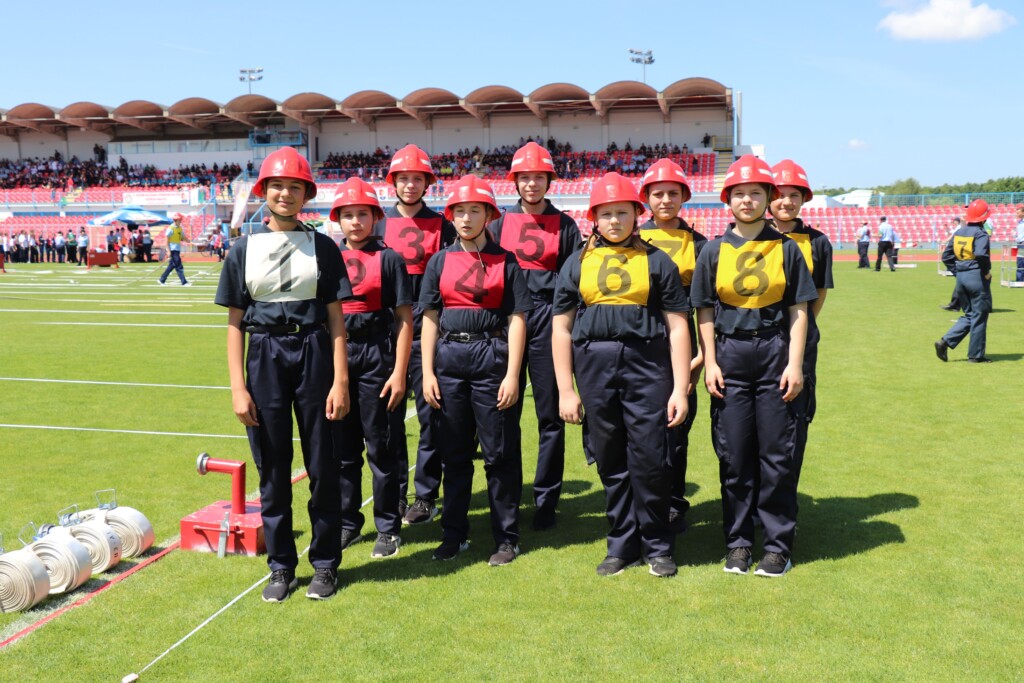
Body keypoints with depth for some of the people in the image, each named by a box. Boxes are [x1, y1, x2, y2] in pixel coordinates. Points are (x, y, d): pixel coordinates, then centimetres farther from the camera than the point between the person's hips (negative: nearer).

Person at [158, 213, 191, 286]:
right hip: (172, 250, -9)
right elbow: (167, 240, -12)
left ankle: (162, 280, 25)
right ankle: (184, 282, -9)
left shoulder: (180, 228, 12)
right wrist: (168, 251, -18)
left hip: (178, 249, 9)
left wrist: (187, 240, -8)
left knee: (172, 266, 15)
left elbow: (183, 238, 15)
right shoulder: (170, 229, -11)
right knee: (179, 266, -9)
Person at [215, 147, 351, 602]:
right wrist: (238, 387, -2)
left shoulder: (322, 247, 3)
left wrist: (340, 381, -5)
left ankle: (325, 563, 21)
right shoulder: (244, 249, 6)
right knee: (272, 469, 8)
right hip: (264, 358, 1)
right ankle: (281, 566, 23)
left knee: (322, 466, 5)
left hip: (313, 355, -1)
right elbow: (235, 323, 5)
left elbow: (336, 319, 1)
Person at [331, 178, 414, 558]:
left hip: (375, 355, -4)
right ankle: (348, 523, 26)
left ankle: (388, 527, 15)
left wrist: (399, 372, -10)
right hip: (336, 355, 4)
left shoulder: (388, 259, -3)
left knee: (379, 445, 3)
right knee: (342, 445, 12)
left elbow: (405, 320, -5)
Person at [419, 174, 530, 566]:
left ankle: (506, 537, 14)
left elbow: (517, 319, -1)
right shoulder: (441, 261, 9)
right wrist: (427, 372, 1)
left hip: (492, 357, -2)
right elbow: (430, 318, 8)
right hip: (449, 358, 3)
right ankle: (454, 534, 22)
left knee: (499, 454, 2)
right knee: (453, 452, 10)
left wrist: (512, 374, -8)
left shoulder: (505, 261, 3)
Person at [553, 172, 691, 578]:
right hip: (594, 365, 2)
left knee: (650, 460, -3)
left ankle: (657, 547, 16)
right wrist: (566, 391, 3)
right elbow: (561, 328, 9)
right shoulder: (577, 264, 11)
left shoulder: (657, 262, 8)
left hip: (647, 364, -2)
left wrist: (680, 389, -2)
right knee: (610, 462, 8)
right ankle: (622, 545, 23)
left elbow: (677, 327, 5)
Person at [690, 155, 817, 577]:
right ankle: (738, 541, 18)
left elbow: (798, 310, 3)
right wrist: (710, 363, -2)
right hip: (730, 356, 1)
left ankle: (778, 544, 15)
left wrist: (795, 363, -5)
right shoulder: (715, 251, 6)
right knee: (733, 455, 6)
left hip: (775, 353, -1)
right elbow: (705, 312, 6)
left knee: (778, 455, 3)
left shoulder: (785, 249, 4)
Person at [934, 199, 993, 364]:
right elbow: (981, 254, -29)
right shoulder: (980, 234, -12)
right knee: (979, 316, 4)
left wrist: (957, 271, 12)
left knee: (968, 316, 16)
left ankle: (945, 342, 0)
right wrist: (987, 271, -14)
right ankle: (976, 355, 9)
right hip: (977, 277, -7)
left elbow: (946, 256, 9)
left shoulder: (958, 233, 9)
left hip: (961, 277, 7)